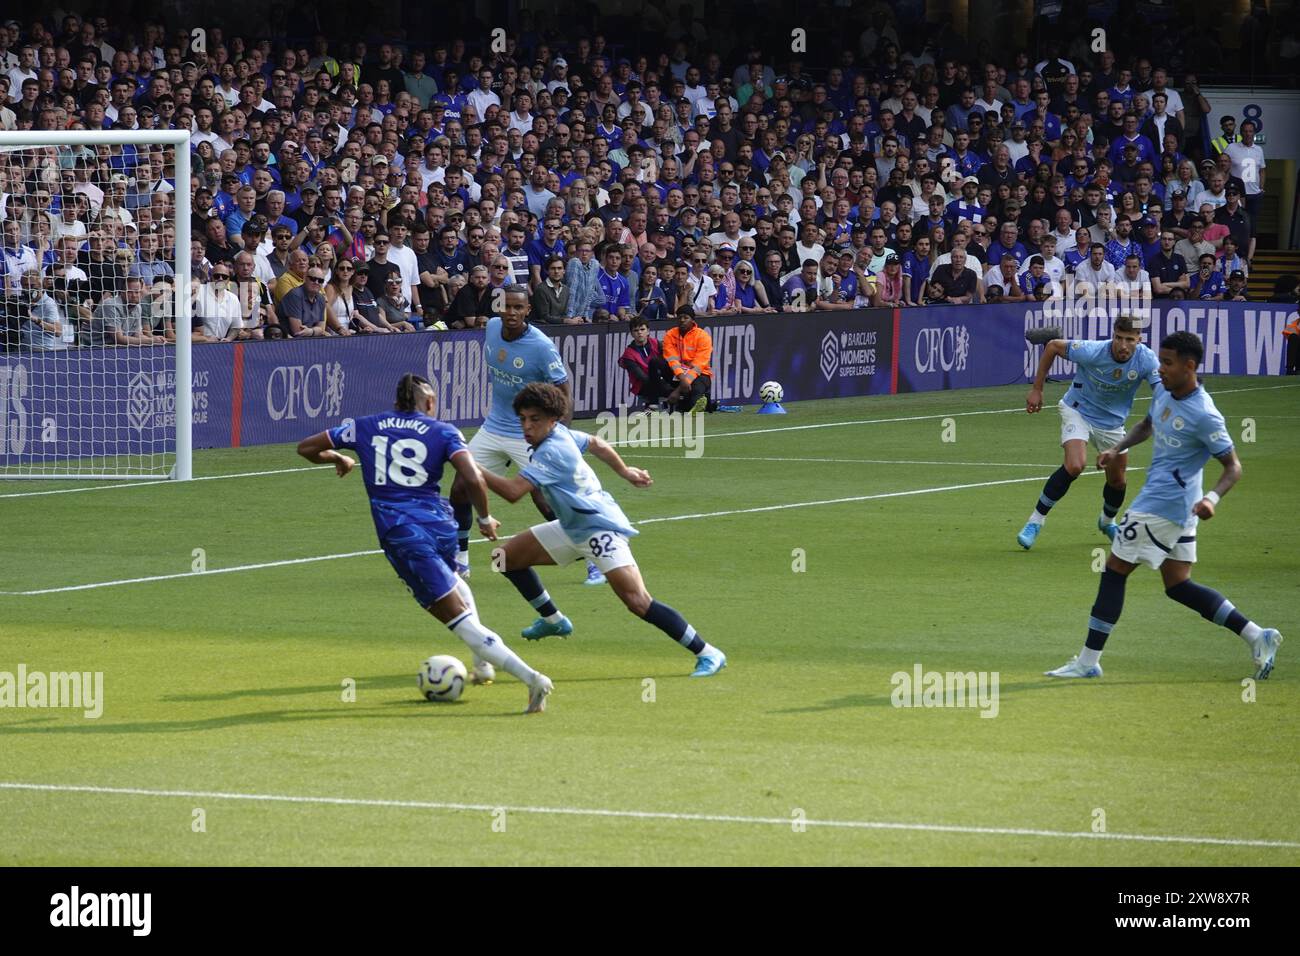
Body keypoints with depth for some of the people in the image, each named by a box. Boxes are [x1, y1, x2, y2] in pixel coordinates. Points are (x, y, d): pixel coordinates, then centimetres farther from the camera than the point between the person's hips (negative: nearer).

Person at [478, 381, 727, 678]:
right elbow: (597, 444, 20)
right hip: (574, 529, 10)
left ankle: (707, 654, -18)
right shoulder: (561, 434, 1)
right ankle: (553, 620, 30)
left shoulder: (551, 451, -27)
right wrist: (624, 472, 34)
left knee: (638, 602, -22)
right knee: (506, 557, 12)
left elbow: (513, 491, -36)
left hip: (601, 529, -10)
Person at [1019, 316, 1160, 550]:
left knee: (1117, 481, 12)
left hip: (1112, 422, 4)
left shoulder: (1146, 360, -24)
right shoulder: (1091, 352, -29)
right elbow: (1053, 346, -14)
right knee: (1075, 465, -26)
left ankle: (1107, 521, 46)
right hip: (1078, 410, -4)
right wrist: (1036, 389, -10)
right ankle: (1036, 520, -14)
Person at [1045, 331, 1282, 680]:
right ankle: (1257, 636, 11)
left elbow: (1233, 466, -15)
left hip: (1161, 504, -10)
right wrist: (1118, 449, 10)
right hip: (1178, 507, 10)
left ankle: (1088, 661, 5)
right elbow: (1148, 424, 26)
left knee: (1115, 571, -2)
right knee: (1178, 585, 12)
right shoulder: (1164, 392, 4)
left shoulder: (1204, 416, -21)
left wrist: (1213, 498, -32)